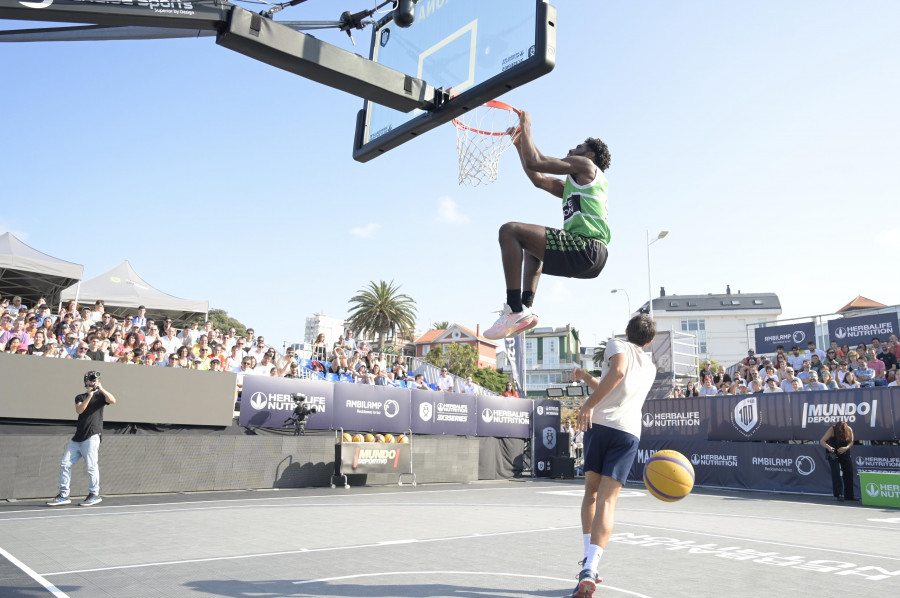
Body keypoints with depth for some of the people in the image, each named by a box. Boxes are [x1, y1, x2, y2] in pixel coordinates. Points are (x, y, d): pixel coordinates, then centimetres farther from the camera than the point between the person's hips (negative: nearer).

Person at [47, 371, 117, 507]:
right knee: (65, 464, 2)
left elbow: (112, 400, -15)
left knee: (91, 466, -8)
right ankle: (63, 495, 10)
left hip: (92, 437, -5)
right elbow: (79, 410, -4)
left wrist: (101, 389, -21)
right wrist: (89, 396, -14)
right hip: (77, 438, 5)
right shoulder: (80, 397, 17)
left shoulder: (101, 396, 7)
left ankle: (94, 494, 3)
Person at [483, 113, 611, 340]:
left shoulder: (586, 166, 4)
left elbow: (534, 162, -3)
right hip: (587, 253, 11)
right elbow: (538, 179, 35)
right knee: (531, 244, 36)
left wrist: (526, 128, 12)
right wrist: (520, 144, 37)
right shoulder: (570, 186, 32)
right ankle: (526, 308, 14)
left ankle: (515, 310, -24)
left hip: (586, 247, -11)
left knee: (509, 231, -17)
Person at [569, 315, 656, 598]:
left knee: (591, 493, 14)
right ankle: (589, 570, -17)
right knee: (607, 500, -3)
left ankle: (588, 564, 9)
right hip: (629, 432, 2)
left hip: (599, 423, -2)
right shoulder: (650, 368, 27)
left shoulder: (617, 345, 11)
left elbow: (618, 370, -12)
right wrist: (586, 378, 30)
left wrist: (589, 403, -15)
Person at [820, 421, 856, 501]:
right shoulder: (832, 430, -26)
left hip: (844, 452, 4)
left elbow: (851, 442, -11)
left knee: (849, 473, 3)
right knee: (836, 471, -17)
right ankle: (839, 494, -16)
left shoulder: (849, 430, -18)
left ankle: (849, 496, 14)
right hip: (833, 452, -4)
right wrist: (828, 447, -48)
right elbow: (822, 441, -28)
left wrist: (846, 448, -32)